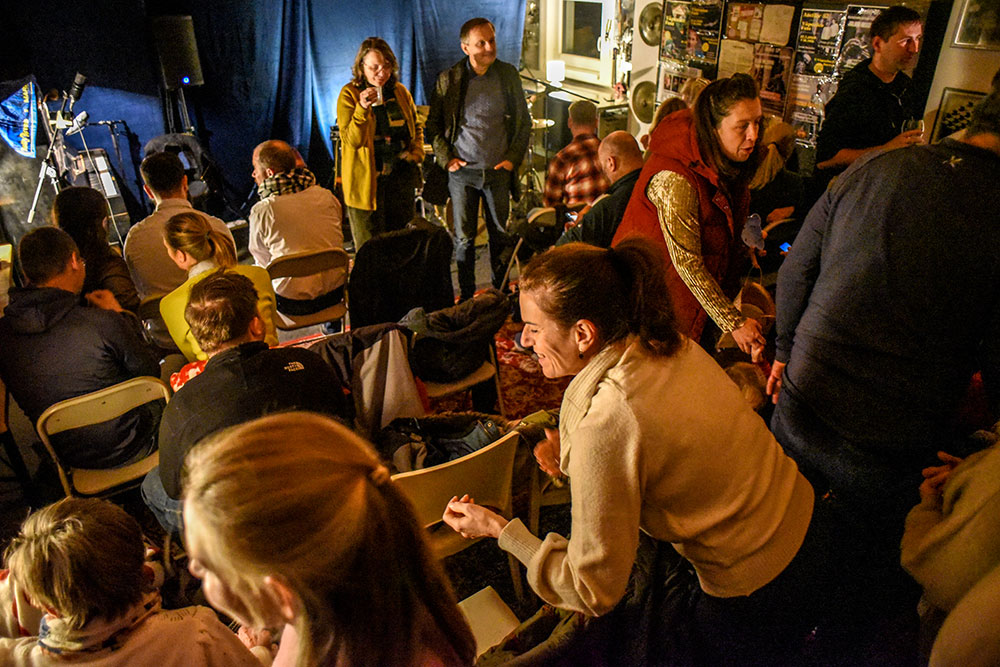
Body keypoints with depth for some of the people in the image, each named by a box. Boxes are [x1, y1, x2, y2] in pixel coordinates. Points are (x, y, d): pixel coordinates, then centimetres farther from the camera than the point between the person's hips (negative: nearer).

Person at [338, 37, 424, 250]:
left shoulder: (400, 92, 8)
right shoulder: (349, 94, -6)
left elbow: (416, 127, 23)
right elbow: (352, 140, -16)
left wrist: (416, 153, 6)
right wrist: (362, 109, -30)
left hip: (402, 176, 5)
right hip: (366, 179, -4)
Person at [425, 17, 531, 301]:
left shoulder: (508, 74, 2)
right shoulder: (448, 79, -2)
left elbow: (524, 122, 9)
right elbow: (433, 124, 7)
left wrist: (513, 158, 0)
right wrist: (446, 158, -4)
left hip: (498, 171, 1)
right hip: (462, 172, -1)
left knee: (501, 236, 9)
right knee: (464, 238, 5)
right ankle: (466, 296, 18)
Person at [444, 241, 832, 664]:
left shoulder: (604, 424, -31)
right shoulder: (663, 343, -8)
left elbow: (595, 593, -23)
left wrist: (497, 529, -12)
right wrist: (572, 456, -1)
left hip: (757, 602, -7)